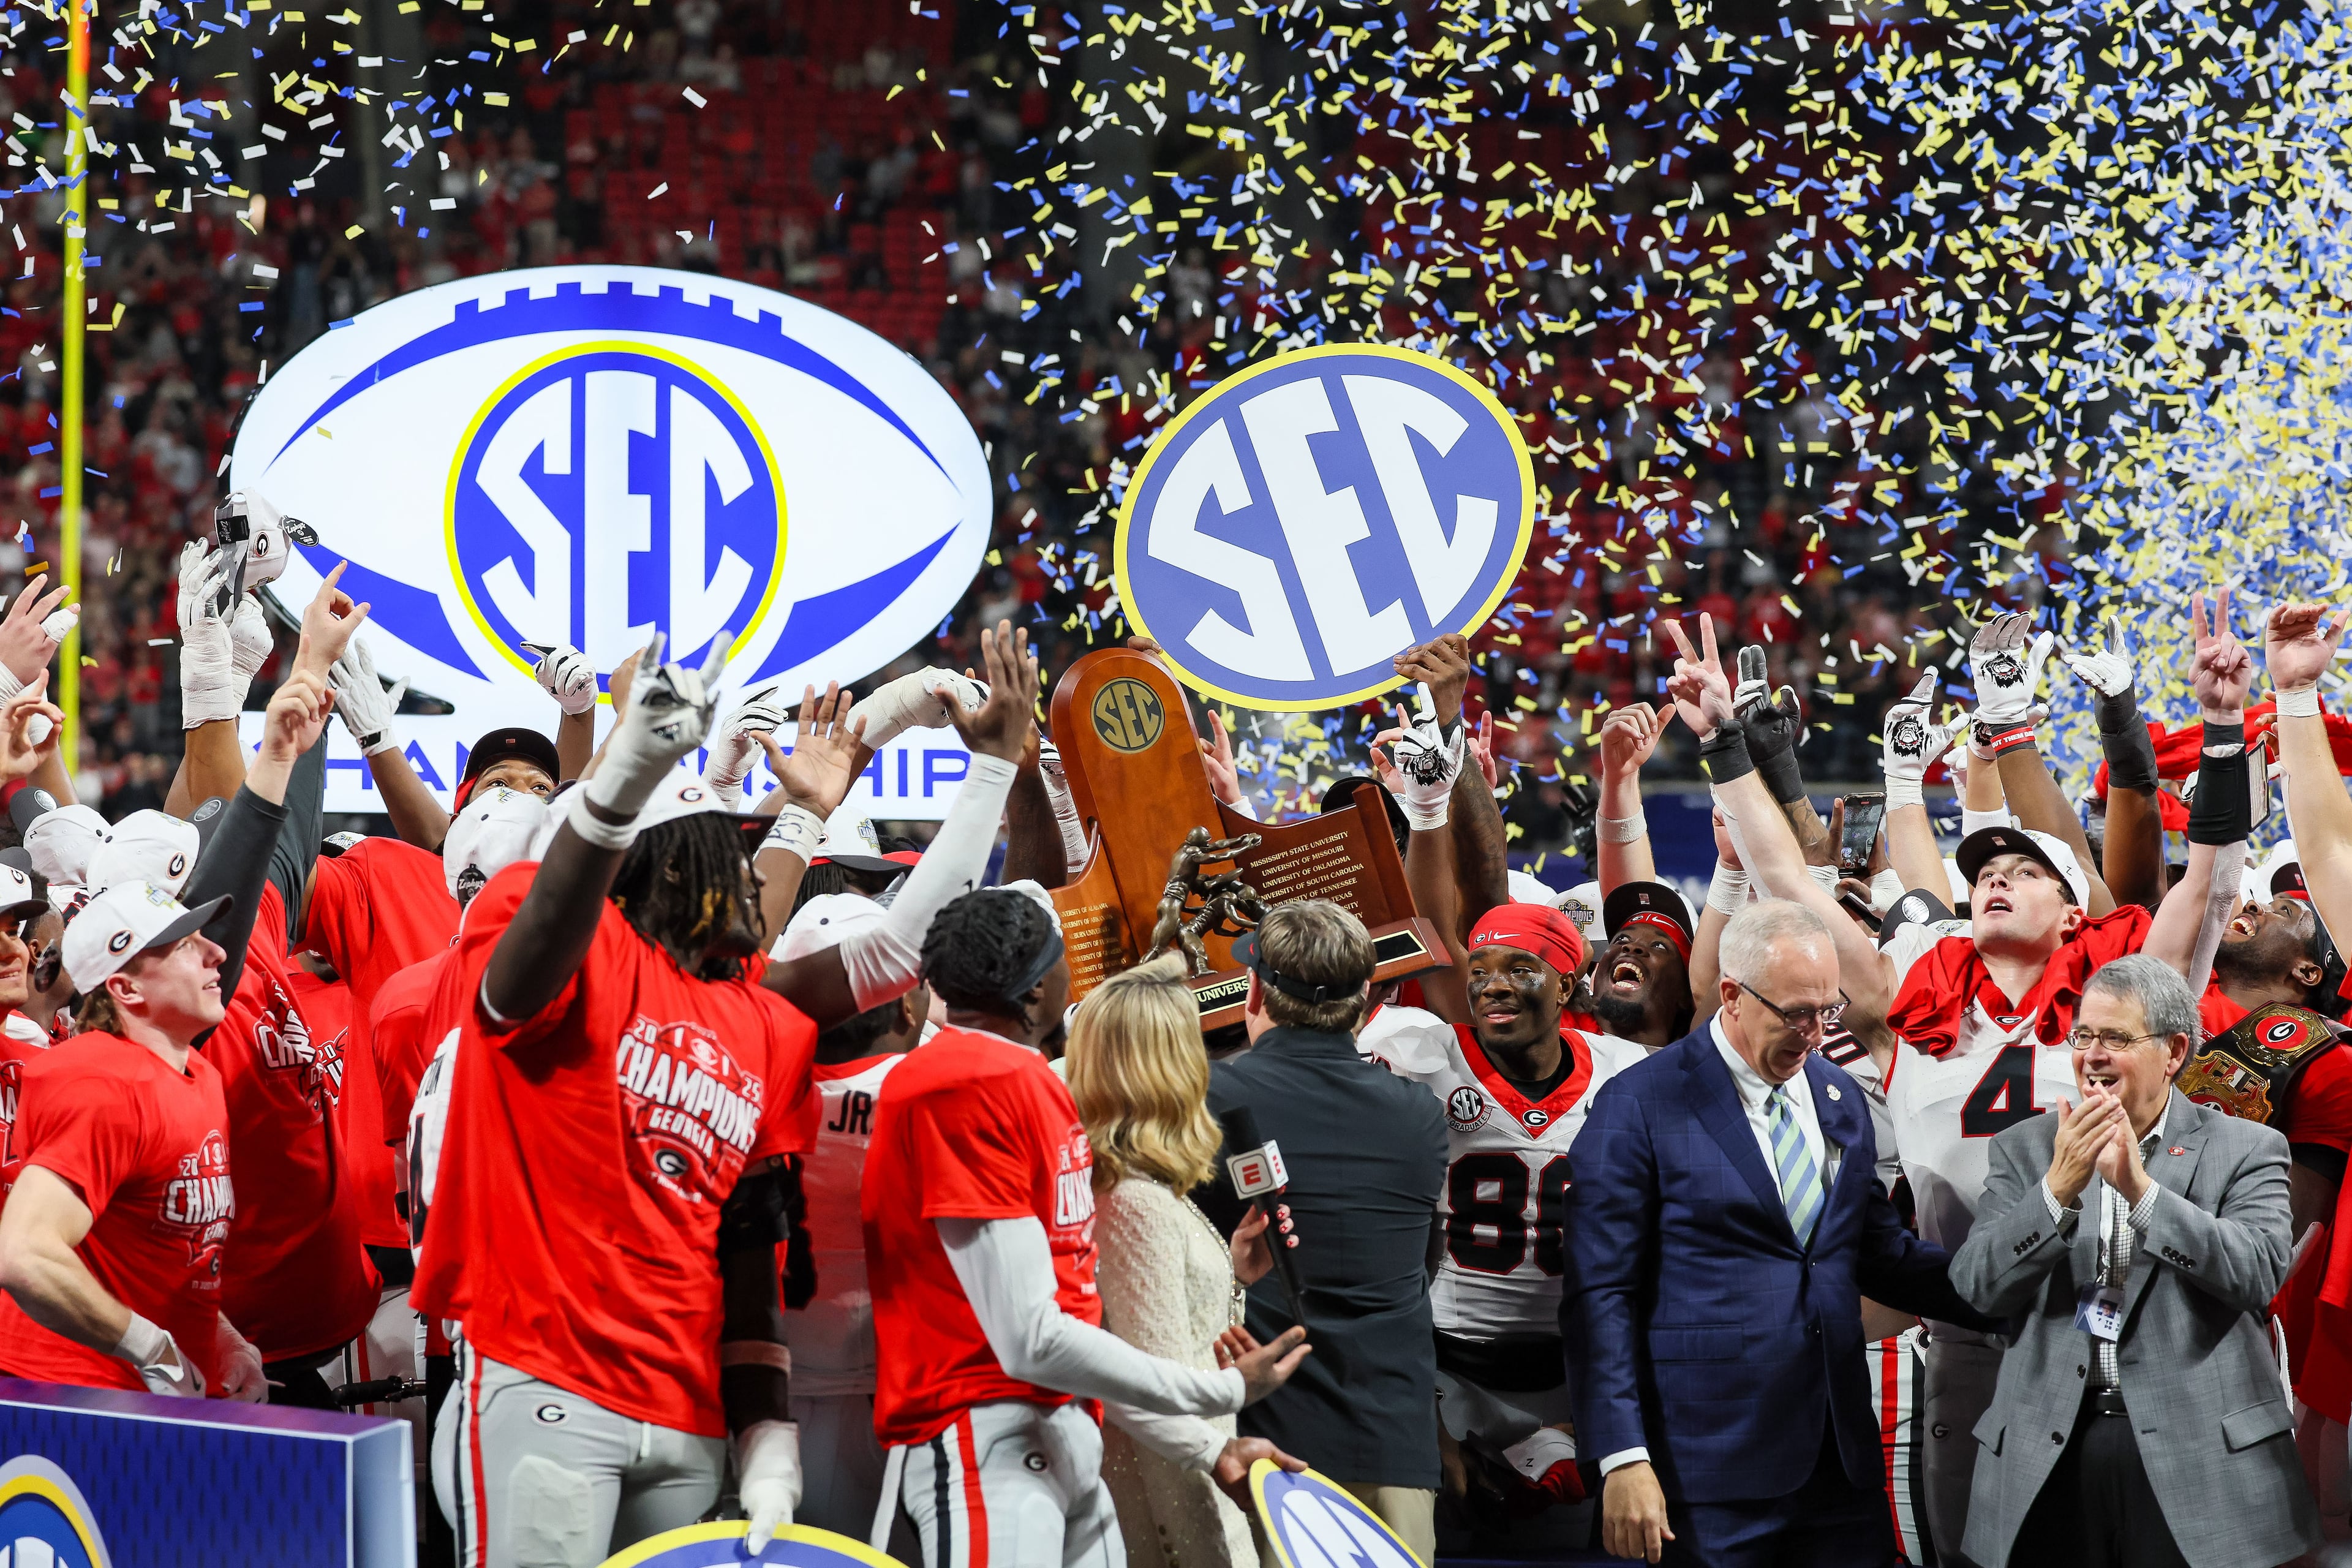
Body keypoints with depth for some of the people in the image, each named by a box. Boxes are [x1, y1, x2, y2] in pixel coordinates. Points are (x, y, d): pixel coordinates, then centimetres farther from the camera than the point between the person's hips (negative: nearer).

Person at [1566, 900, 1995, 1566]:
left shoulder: (1840, 1099, 13)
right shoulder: (1640, 1105, -6)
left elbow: (1883, 1256, 20)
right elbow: (1601, 1295, -8)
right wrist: (1623, 1460, -15)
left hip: (1841, 1461, 6)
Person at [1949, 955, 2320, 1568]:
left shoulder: (2245, 1149, 5)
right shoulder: (2024, 1149, 10)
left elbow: (2260, 1273, -12)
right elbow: (1977, 1285, -2)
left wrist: (2140, 1188, -19)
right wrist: (2060, 1187, -15)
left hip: (2199, 1449, -2)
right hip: (2052, 1450, 2)